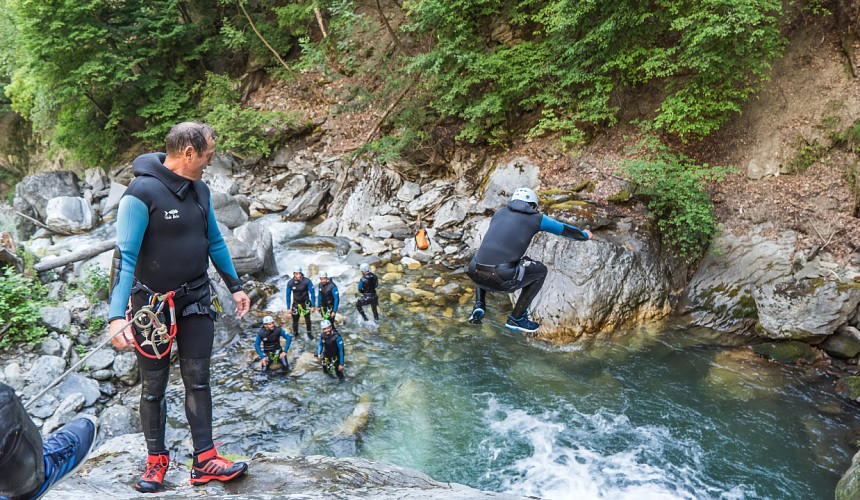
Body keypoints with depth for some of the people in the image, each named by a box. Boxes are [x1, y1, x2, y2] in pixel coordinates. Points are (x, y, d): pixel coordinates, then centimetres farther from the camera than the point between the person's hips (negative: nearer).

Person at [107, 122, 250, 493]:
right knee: (154, 385, 8)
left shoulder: (200, 190, 3)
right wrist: (116, 316, -29)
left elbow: (215, 241, 14)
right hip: (152, 304, -5)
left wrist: (235, 286, 17)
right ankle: (156, 459, 27)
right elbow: (124, 256, -22)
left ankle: (204, 461, 14)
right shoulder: (142, 194, -19)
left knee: (198, 379, 6)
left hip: (196, 299, 5)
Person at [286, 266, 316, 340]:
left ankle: (309, 333, 15)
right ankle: (295, 333, 23)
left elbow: (312, 293, -15)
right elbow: (288, 295, -4)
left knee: (307, 318, -6)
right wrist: (289, 308, -3)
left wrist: (313, 306, -15)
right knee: (295, 319, 1)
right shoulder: (290, 283, -16)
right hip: (296, 303, 1)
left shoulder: (307, 281, -22)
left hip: (306, 302, -1)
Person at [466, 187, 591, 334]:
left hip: (476, 275, 4)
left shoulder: (499, 213, 24)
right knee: (540, 270, 22)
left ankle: (479, 307, 20)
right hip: (503, 279, -4)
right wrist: (585, 235, 51)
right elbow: (564, 229, 29)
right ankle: (516, 318, 20)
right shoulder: (536, 218, 13)